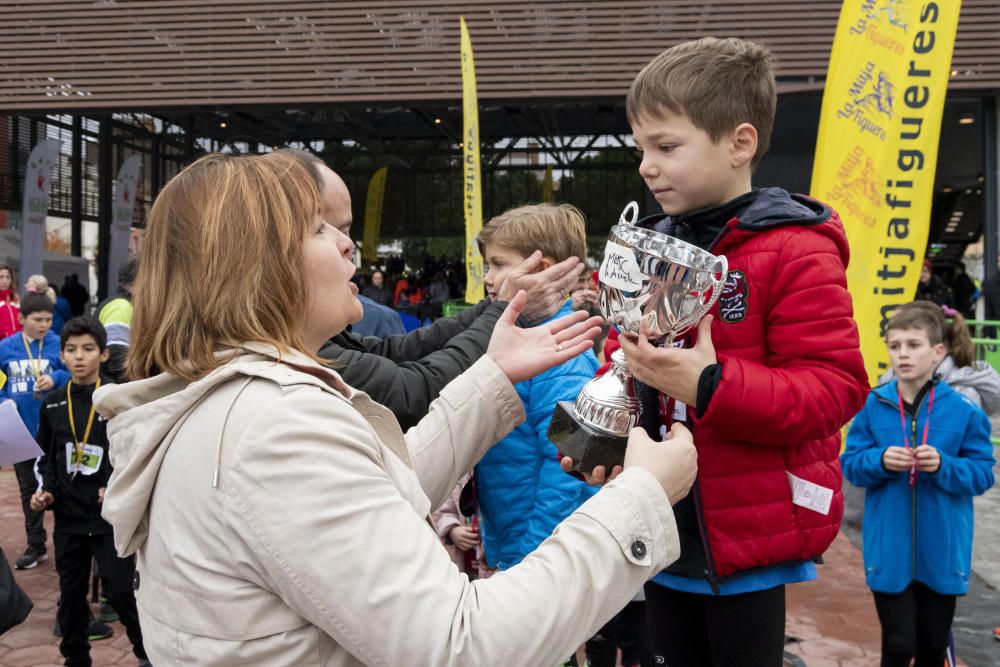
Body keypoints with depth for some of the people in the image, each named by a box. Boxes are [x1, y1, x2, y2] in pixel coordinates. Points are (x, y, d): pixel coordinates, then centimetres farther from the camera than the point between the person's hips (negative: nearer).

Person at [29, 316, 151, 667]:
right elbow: (47, 458, 14)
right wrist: (47, 492, -1)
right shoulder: (52, 404, 4)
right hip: (68, 517, 4)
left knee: (123, 592, -1)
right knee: (71, 595, 15)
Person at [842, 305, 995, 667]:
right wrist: (879, 461, -22)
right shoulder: (872, 405, -6)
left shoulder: (963, 410, -7)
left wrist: (944, 466, -22)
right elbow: (850, 464, -2)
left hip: (941, 552, 1)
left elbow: (983, 473, -4)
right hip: (889, 551, -1)